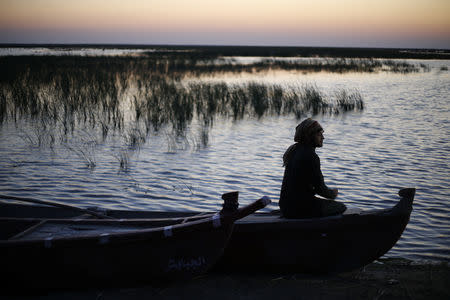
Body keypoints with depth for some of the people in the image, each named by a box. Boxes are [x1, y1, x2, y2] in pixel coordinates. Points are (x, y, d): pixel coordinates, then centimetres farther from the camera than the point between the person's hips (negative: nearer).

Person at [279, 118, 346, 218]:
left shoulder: (293, 151, 10)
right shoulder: (310, 156, -17)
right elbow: (320, 189, -13)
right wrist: (332, 193, 6)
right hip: (299, 209, -9)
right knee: (340, 207, 10)